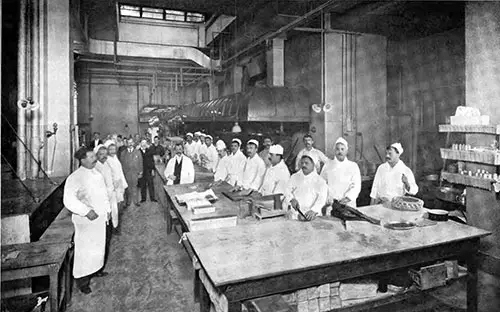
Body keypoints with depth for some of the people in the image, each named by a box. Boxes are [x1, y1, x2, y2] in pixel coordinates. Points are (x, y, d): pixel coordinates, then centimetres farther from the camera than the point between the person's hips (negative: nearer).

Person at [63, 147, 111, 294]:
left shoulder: (97, 173, 8)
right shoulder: (75, 177, -17)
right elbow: (69, 199, -24)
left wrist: (107, 210, 14)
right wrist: (86, 212, -26)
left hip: (100, 216, 8)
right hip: (86, 219, -8)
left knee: (99, 245, 18)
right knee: (85, 248, 1)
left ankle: (95, 269, 36)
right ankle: (81, 279, 14)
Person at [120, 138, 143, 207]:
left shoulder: (138, 152, 6)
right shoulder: (123, 153, 8)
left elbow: (140, 163, 5)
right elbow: (121, 163, 7)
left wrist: (140, 172, 0)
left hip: (135, 172, 0)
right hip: (126, 173, 1)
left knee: (134, 187, 4)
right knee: (127, 188, 4)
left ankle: (135, 201, 13)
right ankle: (128, 201, 13)